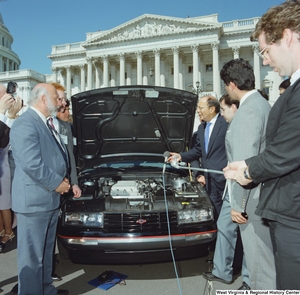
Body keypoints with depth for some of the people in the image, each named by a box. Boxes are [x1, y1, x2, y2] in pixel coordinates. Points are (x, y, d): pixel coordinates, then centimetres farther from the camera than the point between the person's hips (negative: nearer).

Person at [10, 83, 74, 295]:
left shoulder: (45, 124, 15)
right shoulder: (25, 124, -17)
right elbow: (32, 164, -25)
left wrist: (64, 180, 6)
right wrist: (57, 183, -15)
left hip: (49, 199, 10)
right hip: (33, 200, -10)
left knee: (46, 251, 21)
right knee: (32, 255, 5)